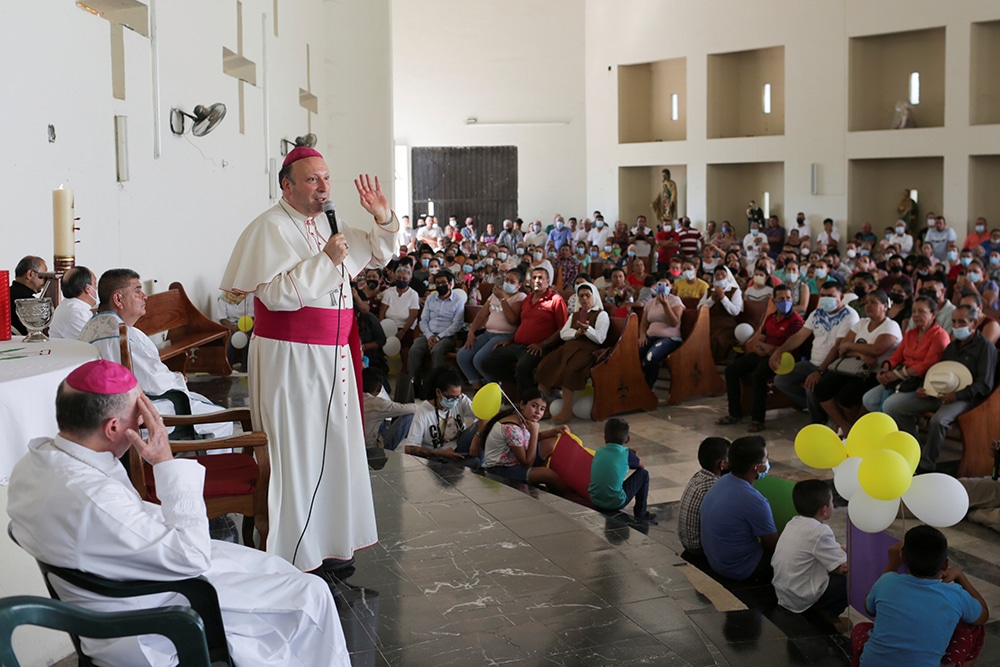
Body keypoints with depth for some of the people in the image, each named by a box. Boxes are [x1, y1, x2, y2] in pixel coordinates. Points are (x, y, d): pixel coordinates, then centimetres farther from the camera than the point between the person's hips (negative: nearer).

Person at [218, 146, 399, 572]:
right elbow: (277, 294, -21)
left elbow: (378, 254, 23)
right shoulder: (271, 228, -11)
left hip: (334, 354, 8)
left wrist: (384, 220, 4)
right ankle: (293, 556, 6)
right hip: (290, 357, -8)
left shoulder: (328, 223, 12)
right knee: (296, 452, -4)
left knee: (334, 446, 13)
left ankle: (328, 543, 25)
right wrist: (326, 260, -23)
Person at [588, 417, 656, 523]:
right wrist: (634, 456, 35)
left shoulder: (599, 452, 8)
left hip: (595, 501, 5)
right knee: (643, 474, 12)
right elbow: (641, 466, 16)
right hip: (615, 503, -5)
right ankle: (640, 514, 20)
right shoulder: (626, 453, -4)